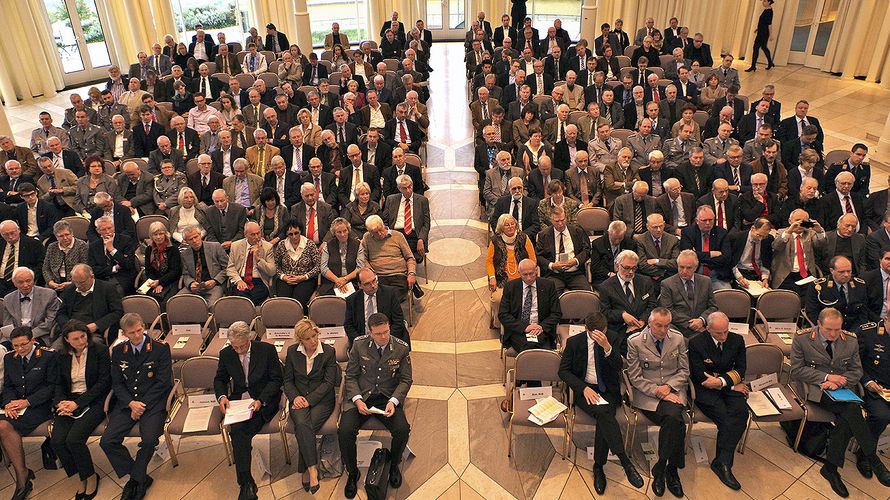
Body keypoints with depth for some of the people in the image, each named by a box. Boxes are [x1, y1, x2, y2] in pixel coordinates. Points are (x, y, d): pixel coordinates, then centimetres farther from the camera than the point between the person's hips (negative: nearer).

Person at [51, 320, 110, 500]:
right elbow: (60, 384, 15)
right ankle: (82, 478, 2)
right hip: (69, 403, 5)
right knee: (57, 441, -19)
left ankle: (90, 476, 0)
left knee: (73, 439, -25)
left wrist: (78, 403, -14)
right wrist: (60, 402, -7)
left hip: (93, 402, -5)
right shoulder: (63, 357, 14)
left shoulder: (100, 350, -2)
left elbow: (104, 381, -8)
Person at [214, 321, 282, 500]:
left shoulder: (267, 350, -7)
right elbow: (219, 379, 16)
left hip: (263, 400, -3)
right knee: (237, 430, -28)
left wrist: (261, 400, -18)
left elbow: (276, 379, -4)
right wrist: (221, 396, -6)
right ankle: (246, 483, -17)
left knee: (239, 431, -28)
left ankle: (246, 483, -14)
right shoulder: (226, 354, 3)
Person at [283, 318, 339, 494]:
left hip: (322, 399, -2)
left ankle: (305, 470, -16)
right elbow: (288, 380, 11)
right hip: (299, 398, 2)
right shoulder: (292, 351, 7)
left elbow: (329, 382, -5)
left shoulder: (329, 351, -2)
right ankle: (312, 468, -27)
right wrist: (295, 397, -9)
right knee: (302, 424, -30)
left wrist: (309, 400, -14)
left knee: (306, 427, -28)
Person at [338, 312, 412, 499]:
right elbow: (351, 376, 1)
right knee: (345, 431, -24)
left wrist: (393, 401, -15)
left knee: (402, 430, -25)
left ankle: (394, 466, 8)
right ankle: (352, 473, 4)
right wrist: (357, 400, -15)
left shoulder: (401, 348, -6)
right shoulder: (359, 344, -5)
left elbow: (405, 380, 1)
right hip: (360, 397, 0)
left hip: (388, 398, 0)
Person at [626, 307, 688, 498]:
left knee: (672, 417, -30)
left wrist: (668, 386, -8)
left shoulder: (678, 339, 4)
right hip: (647, 393, -2)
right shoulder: (634, 341, -6)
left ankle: (660, 469, -13)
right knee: (677, 424, -27)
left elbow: (684, 371, 10)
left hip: (673, 389, 3)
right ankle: (671, 469, -8)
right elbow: (635, 377, -4)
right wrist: (658, 392, -14)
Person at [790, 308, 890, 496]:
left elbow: (856, 371, 10)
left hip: (841, 389, 4)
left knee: (846, 419, -27)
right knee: (851, 409, -29)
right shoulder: (802, 338, -7)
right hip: (814, 389, -4)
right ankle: (873, 461, -16)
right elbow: (797, 369, -6)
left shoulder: (851, 341, 5)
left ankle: (830, 467, -16)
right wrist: (826, 377, -16)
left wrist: (837, 382, -11)